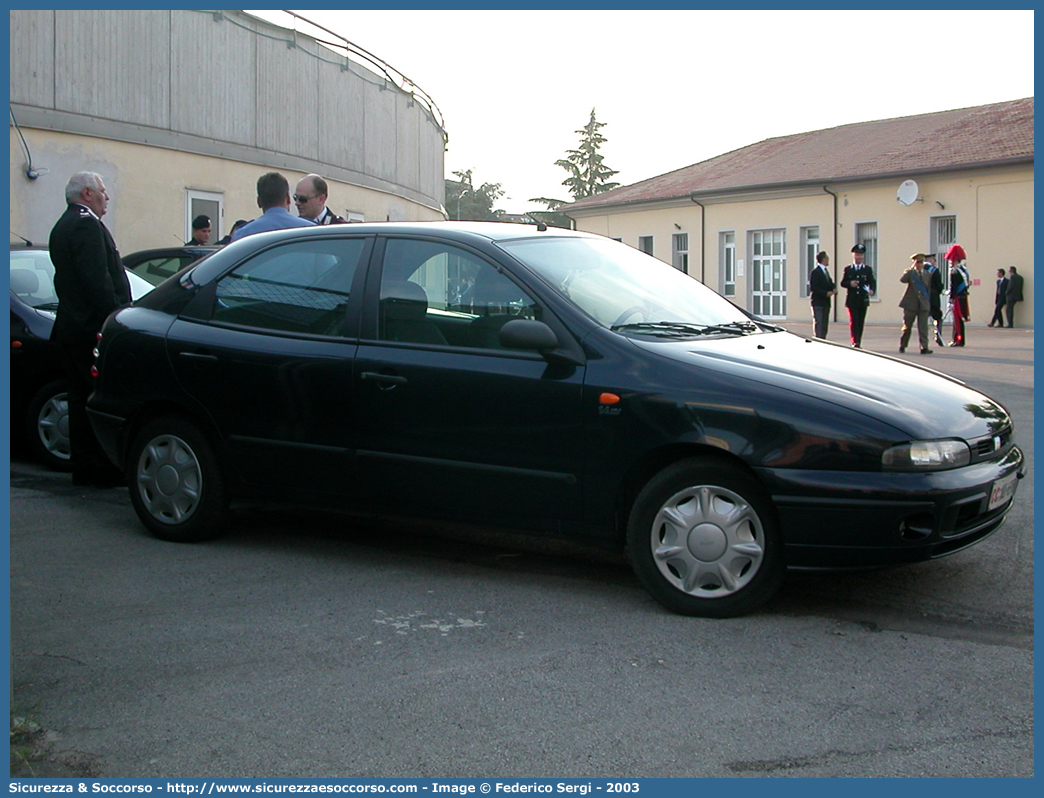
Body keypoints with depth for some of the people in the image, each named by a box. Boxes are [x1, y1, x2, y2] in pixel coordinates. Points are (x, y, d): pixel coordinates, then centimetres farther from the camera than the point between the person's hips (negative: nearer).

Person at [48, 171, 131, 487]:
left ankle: (83, 467, 17)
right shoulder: (86, 224, -13)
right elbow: (98, 280, -22)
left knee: (81, 400, 12)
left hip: (71, 328, 10)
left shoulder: (63, 226, 20)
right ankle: (106, 469, -3)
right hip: (94, 329, -10)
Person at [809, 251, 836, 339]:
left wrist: (834, 288, 1)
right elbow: (812, 288, -18)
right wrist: (825, 293, -21)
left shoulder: (826, 271, 17)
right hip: (818, 302, -9)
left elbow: (830, 283, 23)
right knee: (818, 323, -9)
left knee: (824, 324, 10)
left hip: (826, 302, 9)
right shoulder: (815, 272, -12)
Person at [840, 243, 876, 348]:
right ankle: (855, 342, -18)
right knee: (853, 321, -12)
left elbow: (872, 282, -1)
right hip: (852, 300, -1)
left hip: (863, 300, 1)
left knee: (861, 322, 6)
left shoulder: (868, 269, 8)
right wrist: (850, 284, -16)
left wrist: (872, 290, -21)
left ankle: (858, 343, 13)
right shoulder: (847, 269, 8)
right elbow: (842, 283, 6)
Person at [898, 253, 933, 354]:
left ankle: (924, 347, -11)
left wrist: (928, 303, 14)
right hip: (911, 304, -2)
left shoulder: (927, 275, 12)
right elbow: (902, 280, -20)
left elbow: (928, 290, 17)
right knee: (907, 327, 7)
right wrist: (912, 268, -19)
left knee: (923, 327, -7)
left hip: (923, 305, 2)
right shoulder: (910, 272, 2)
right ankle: (902, 346, 22)